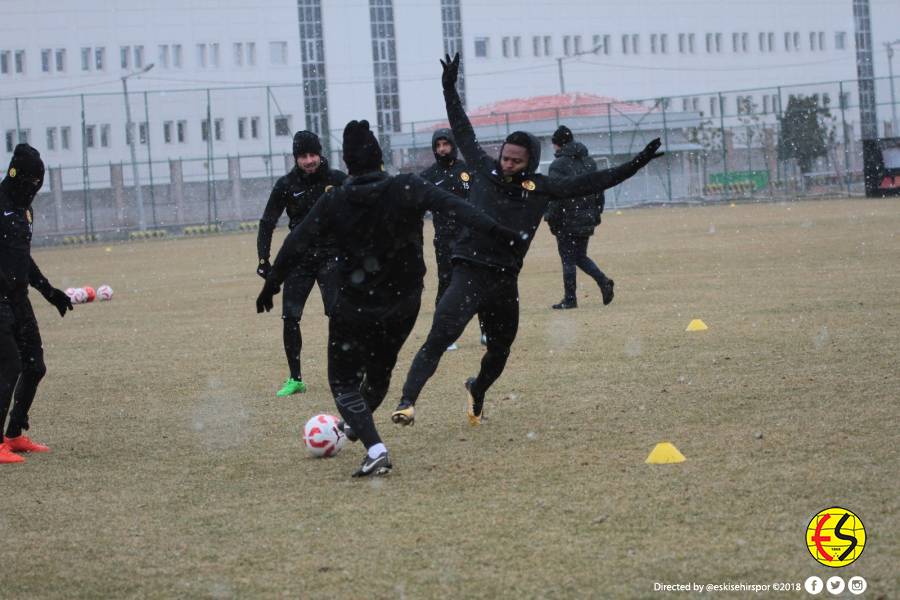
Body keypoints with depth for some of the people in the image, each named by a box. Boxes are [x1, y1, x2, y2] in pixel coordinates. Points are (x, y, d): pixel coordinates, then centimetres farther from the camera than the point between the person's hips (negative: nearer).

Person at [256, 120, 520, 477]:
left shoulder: (333, 203, -8)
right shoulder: (407, 190, -10)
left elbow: (296, 244, -3)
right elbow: (453, 206, -22)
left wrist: (271, 284, 7)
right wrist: (493, 231, -28)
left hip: (354, 307, -3)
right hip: (403, 305, 3)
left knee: (343, 379, 9)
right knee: (379, 371, 26)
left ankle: (375, 450, -11)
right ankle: (355, 425, 53)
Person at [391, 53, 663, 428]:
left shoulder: (541, 188, 4)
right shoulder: (484, 171, 2)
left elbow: (591, 183, 7)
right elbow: (463, 132, 12)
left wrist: (636, 165, 3)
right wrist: (450, 89, 14)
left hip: (506, 280, 4)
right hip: (469, 273, -4)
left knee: (500, 350, 19)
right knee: (439, 337, -21)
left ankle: (477, 391, 50)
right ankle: (407, 402, -28)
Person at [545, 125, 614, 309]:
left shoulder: (558, 165, -12)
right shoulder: (589, 163, 10)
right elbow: (599, 190, 11)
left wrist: (551, 218, -10)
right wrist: (596, 214, 16)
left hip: (567, 221, -6)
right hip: (586, 221, 6)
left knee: (568, 260, 1)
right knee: (581, 257, 18)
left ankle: (570, 299, 2)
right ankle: (603, 281, -2)